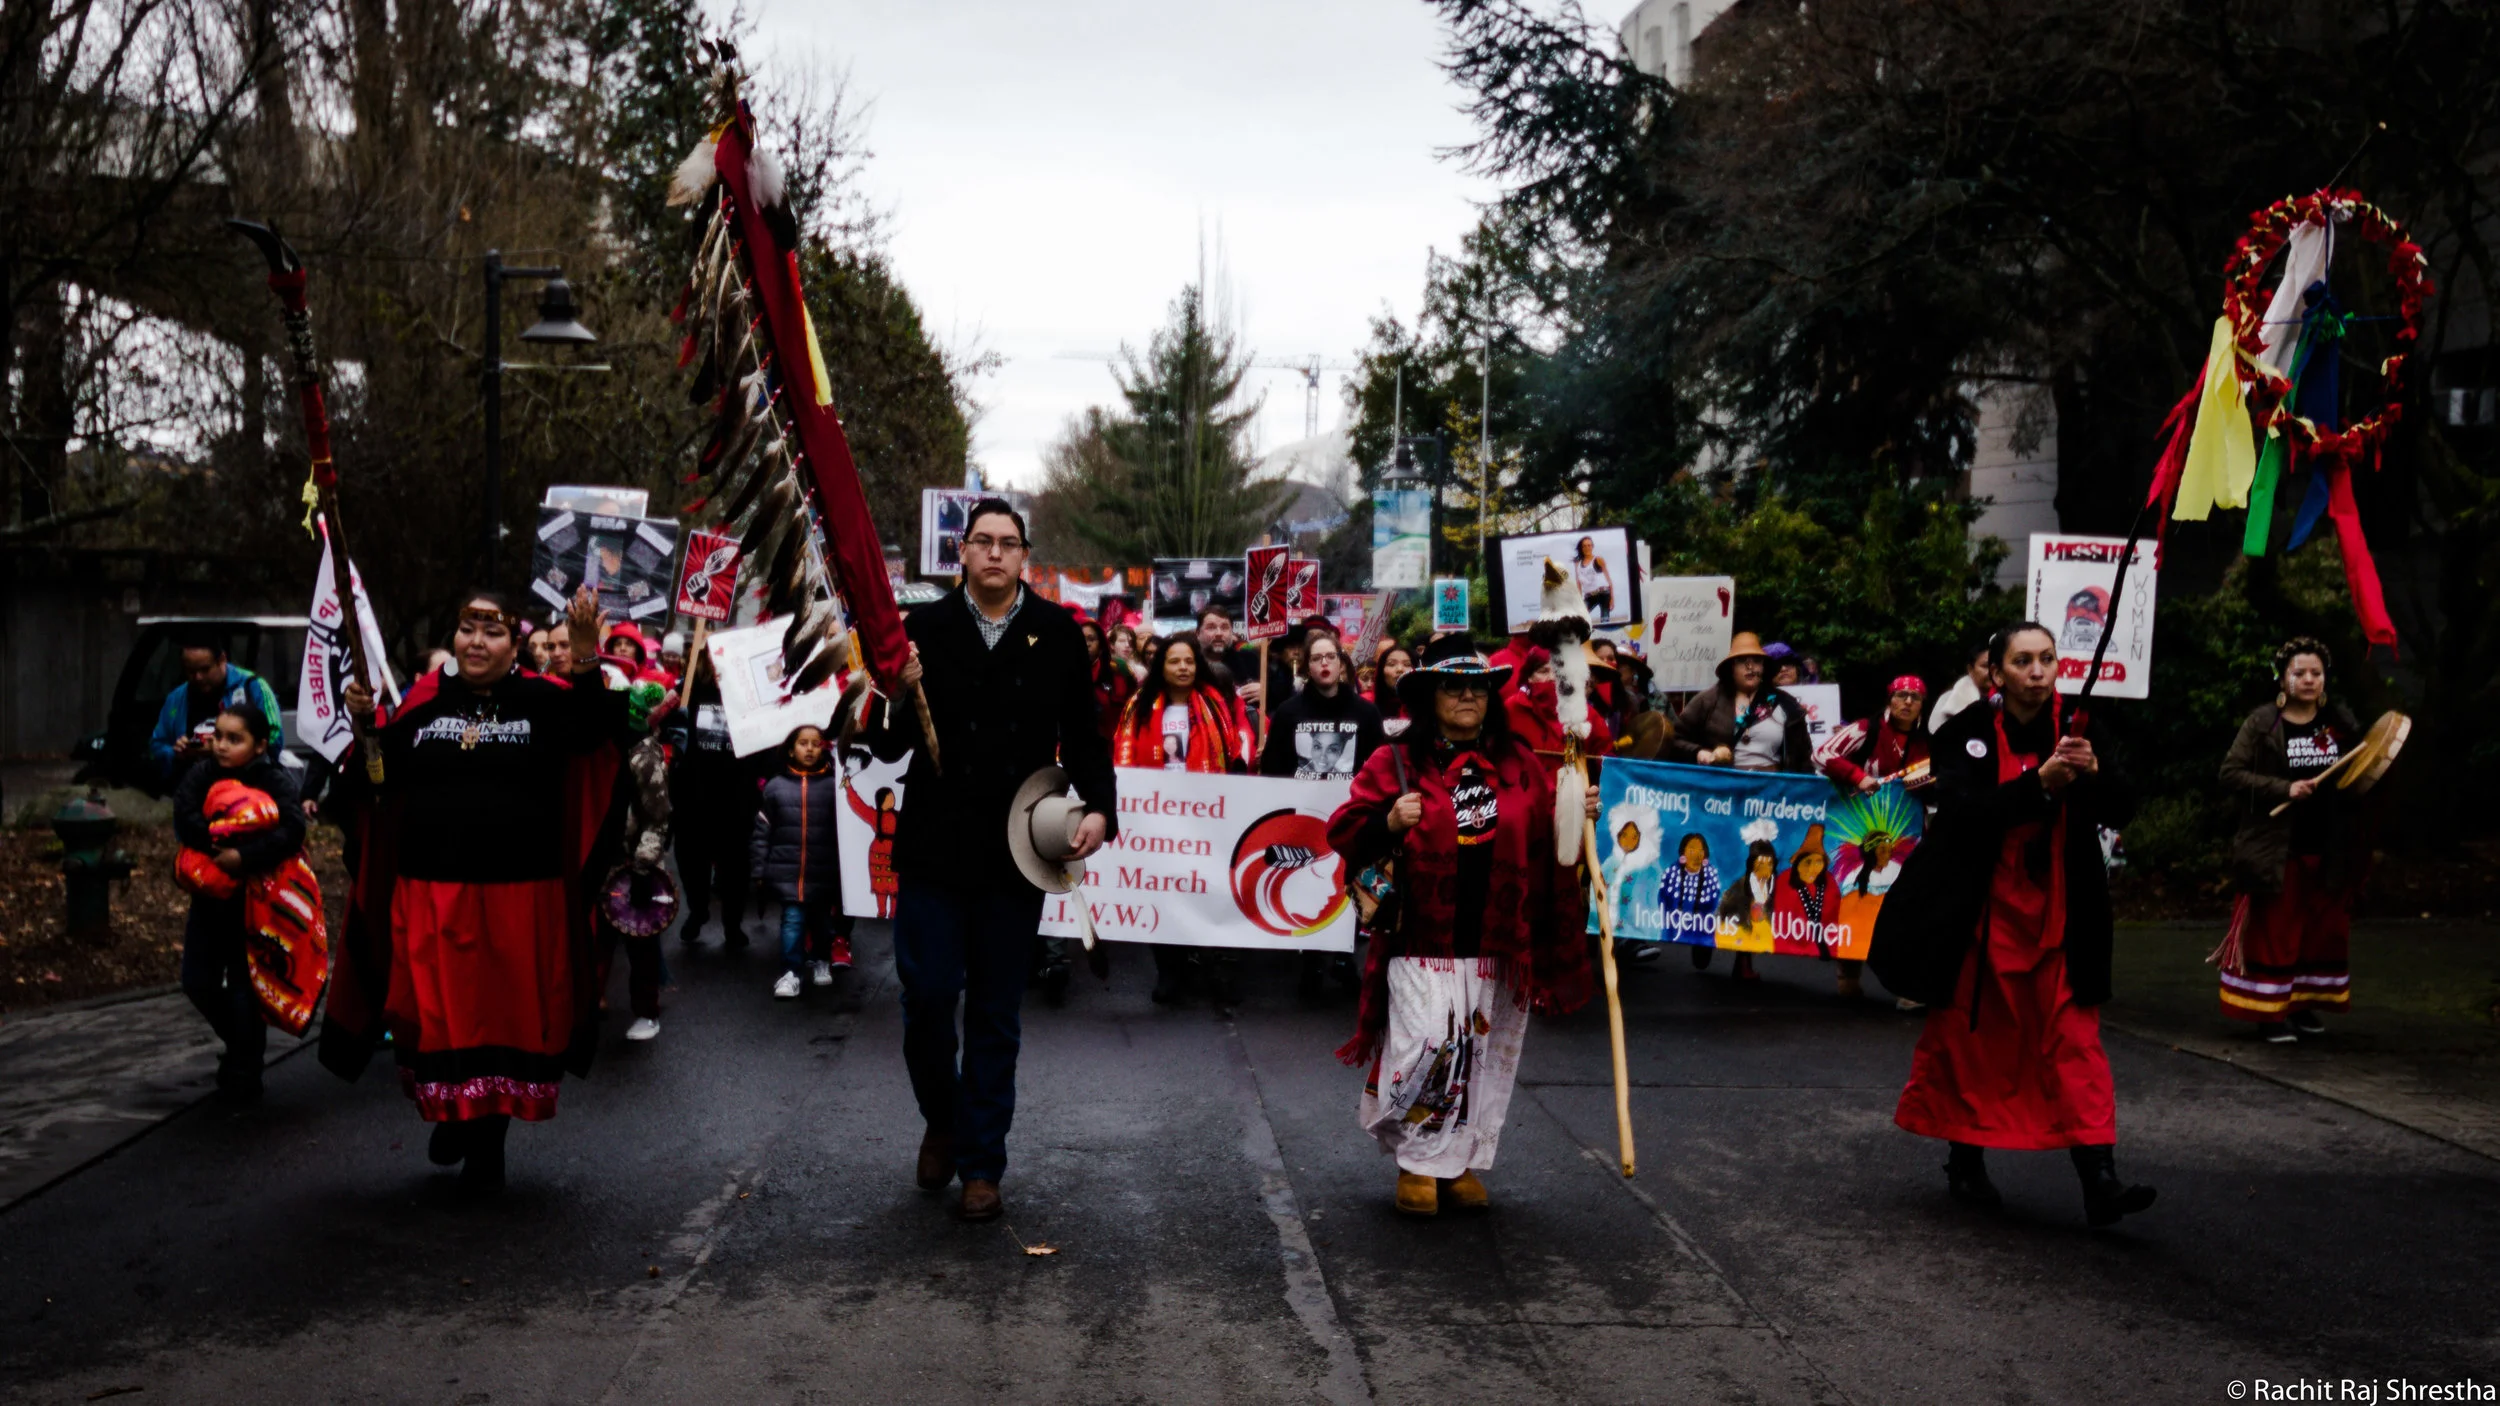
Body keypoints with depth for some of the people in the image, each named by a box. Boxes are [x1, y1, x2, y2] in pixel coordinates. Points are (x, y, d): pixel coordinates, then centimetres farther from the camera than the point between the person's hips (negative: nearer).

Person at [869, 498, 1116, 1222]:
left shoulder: (1057, 634, 3)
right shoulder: (924, 627, 0)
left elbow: (1082, 733, 8)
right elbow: (888, 747, 0)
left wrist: (1099, 807, -8)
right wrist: (901, 696, -21)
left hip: (1017, 851, 1)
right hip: (934, 844, 0)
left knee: (996, 1015, 7)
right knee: (927, 995, -1)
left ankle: (981, 1164, 19)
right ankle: (941, 1121, 28)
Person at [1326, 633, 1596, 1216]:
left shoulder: (1521, 766, 11)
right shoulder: (1395, 764, 0)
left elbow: (1550, 836, 20)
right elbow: (1344, 835, -3)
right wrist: (1390, 823, -21)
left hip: (1500, 944, 4)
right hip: (1422, 943, -4)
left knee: (1486, 1058, 9)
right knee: (1425, 1049, -10)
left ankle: (1460, 1161, 27)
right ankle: (1417, 1163, 12)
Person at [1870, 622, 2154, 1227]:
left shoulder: (2077, 729, 2)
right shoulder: (1969, 731, -6)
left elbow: (2122, 810, -5)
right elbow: (1961, 809, -20)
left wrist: (2094, 772, -25)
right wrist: (2040, 783, -30)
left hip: (2057, 917, 2)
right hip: (1977, 913, -1)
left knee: (2076, 1039, -6)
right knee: (1967, 1037, 9)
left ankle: (2099, 1180, -10)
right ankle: (1965, 1160, 26)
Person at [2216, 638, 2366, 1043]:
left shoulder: (2341, 721, 7)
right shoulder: (2262, 722, -4)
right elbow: (2230, 773, -9)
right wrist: (2283, 789, -20)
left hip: (2329, 850, 4)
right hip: (2277, 851, -4)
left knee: (2323, 931, 9)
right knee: (2274, 932, 0)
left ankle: (2303, 1006, 22)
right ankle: (2270, 1013, 7)